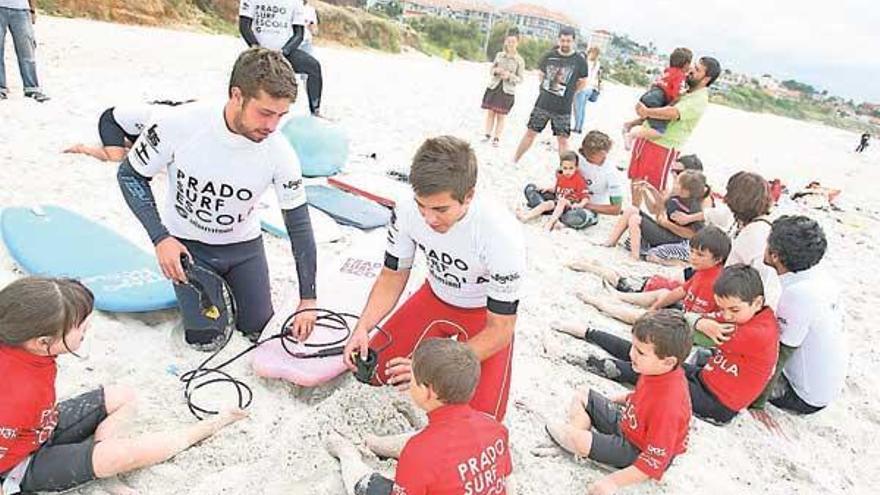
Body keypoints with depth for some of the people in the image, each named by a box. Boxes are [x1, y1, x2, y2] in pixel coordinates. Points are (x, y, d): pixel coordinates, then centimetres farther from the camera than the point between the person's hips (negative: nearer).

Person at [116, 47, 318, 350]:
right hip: (187, 244, -2)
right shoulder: (179, 124, -29)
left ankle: (225, 285, 36)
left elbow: (299, 226, -16)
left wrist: (308, 300, -15)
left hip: (243, 245, 2)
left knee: (259, 331, 9)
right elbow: (130, 175, -11)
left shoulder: (280, 153, -25)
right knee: (206, 339, -5)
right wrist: (160, 238, -23)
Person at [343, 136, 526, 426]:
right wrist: (362, 328, -23)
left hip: (485, 314, -3)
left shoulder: (502, 235, -36)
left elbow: (500, 329, -27)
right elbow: (392, 277, -7)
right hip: (435, 297, 4)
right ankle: (439, 344, 20)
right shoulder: (408, 212, -25)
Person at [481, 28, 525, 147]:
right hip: (494, 87, 3)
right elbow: (492, 69, 13)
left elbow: (520, 79, -3)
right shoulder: (499, 55, 3)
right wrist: (496, 70, -10)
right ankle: (488, 134, 15)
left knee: (501, 115, 2)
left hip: (508, 91, -3)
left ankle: (497, 138, 9)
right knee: (490, 112, 5)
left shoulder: (520, 60, -5)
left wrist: (510, 76, -20)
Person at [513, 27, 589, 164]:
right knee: (531, 133, 7)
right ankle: (514, 161, 18)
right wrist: (547, 91, 11)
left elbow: (582, 82, 8)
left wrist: (567, 93, 8)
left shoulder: (579, 61, -5)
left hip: (563, 109, -1)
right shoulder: (549, 56, 0)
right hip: (542, 104, 2)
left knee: (563, 139, 2)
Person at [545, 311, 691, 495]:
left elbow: (655, 460, -34)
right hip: (626, 423, 9)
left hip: (638, 451, -8)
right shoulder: (658, 371, -15)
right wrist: (621, 399, 14)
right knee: (582, 398, 10)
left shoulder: (667, 406, -40)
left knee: (577, 438, -20)